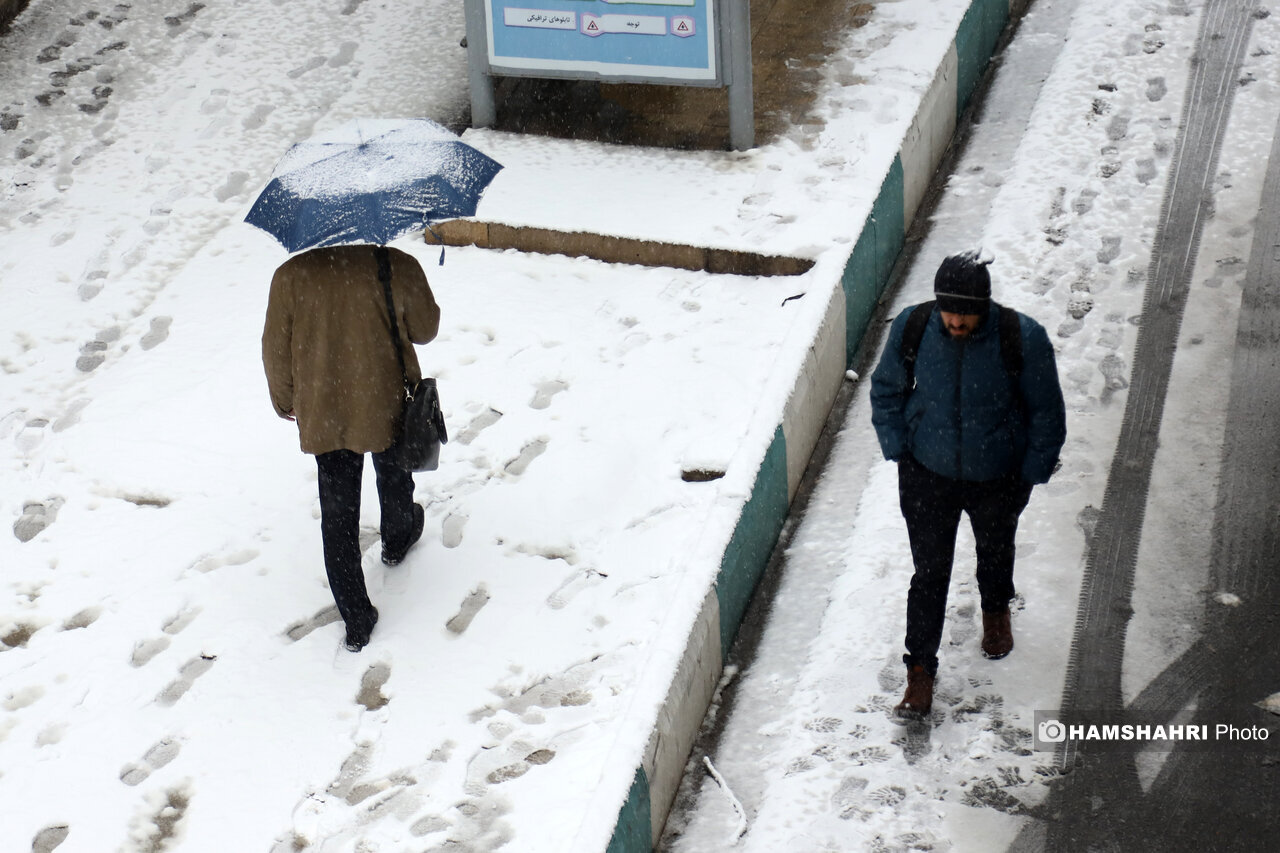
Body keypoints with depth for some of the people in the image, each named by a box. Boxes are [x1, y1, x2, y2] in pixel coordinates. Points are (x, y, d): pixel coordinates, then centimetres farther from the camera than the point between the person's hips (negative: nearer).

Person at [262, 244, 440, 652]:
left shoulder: (291, 276, -15)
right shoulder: (398, 267, -19)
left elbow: (276, 349, -5)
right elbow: (425, 329, -3)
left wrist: (284, 400, 13)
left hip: (323, 414, 0)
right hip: (387, 405, 0)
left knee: (337, 515, 11)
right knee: (394, 475, 31)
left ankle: (356, 620, 15)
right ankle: (396, 540, 60)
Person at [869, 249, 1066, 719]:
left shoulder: (1022, 338, -24)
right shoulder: (912, 328, -19)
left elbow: (1046, 412, -10)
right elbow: (886, 390, 0)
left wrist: (1031, 473, -7)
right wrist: (898, 451, -2)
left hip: (998, 477, 0)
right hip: (927, 474, 0)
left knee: (995, 550, 26)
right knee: (929, 572, 1)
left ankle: (996, 611, 58)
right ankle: (921, 670, 15)